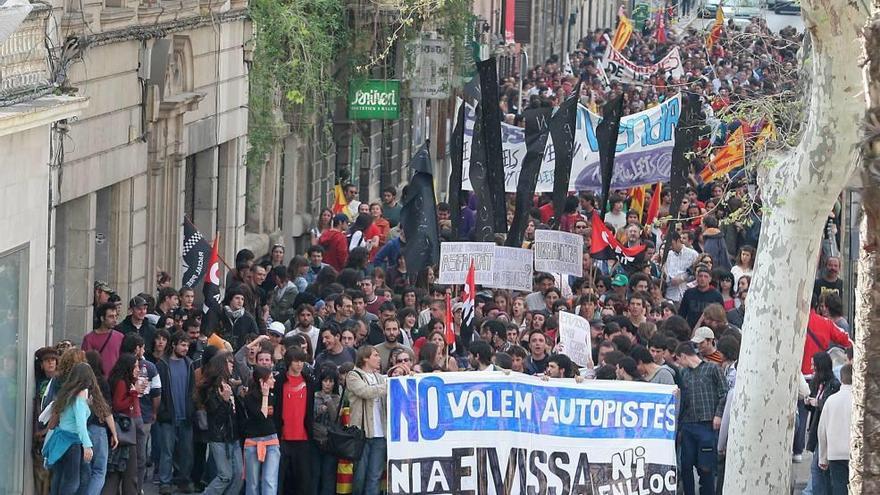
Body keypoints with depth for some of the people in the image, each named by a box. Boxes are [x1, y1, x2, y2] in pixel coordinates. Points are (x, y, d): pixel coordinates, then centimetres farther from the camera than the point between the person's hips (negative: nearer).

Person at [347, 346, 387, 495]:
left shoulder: (380, 378, 19)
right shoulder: (354, 376, 2)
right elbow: (365, 392, -15)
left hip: (379, 433, 5)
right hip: (362, 432, -5)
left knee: (375, 476, 0)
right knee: (360, 476, 0)